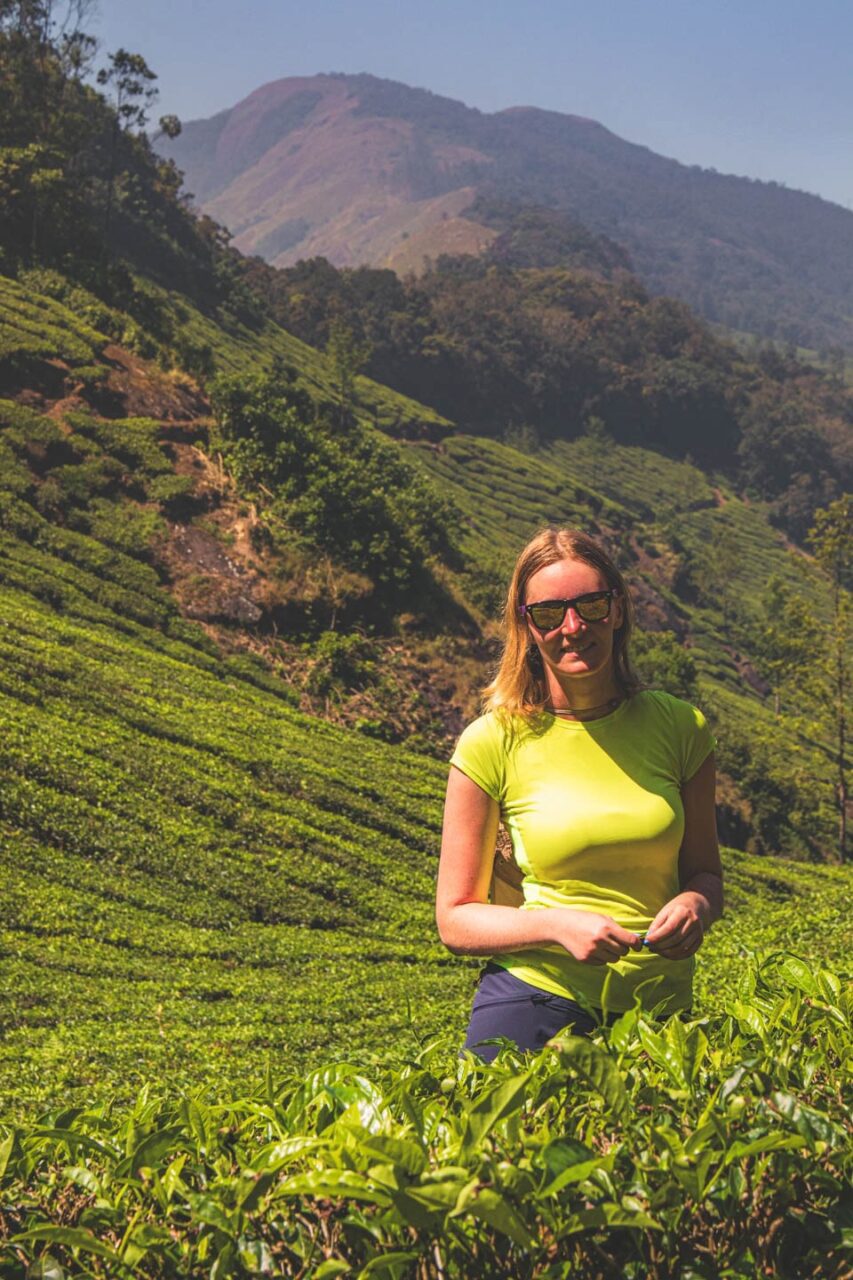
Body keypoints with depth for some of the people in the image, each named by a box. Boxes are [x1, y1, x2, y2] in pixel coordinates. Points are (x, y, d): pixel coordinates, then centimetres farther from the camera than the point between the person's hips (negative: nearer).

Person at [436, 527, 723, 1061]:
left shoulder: (678, 727, 0)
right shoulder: (491, 744, -8)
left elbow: (704, 872, 11)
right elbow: (456, 917, -4)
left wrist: (696, 906, -12)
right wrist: (559, 925, -20)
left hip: (659, 1016, 3)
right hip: (532, 1009, -2)